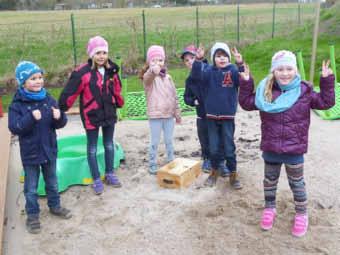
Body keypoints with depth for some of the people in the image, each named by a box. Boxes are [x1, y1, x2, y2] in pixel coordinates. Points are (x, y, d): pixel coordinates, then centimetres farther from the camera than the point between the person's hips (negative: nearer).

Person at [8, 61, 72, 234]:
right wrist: (31, 118, -33)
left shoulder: (48, 99, -3)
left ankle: (55, 206, 41)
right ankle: (32, 215, 27)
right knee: (31, 188, 11)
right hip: (30, 153, -3)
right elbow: (14, 128, -20)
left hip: (49, 150, 3)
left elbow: (59, 124, 0)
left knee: (52, 183, 20)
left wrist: (59, 117, -23)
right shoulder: (17, 104, -13)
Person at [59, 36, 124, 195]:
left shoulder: (111, 70, -1)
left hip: (109, 113, 5)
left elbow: (116, 89, 12)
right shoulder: (82, 73, -18)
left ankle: (109, 174, 33)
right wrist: (60, 110, -16)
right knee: (92, 148, 9)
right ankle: (96, 179, 21)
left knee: (109, 145, 16)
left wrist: (119, 104, 18)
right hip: (91, 115, -5)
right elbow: (70, 93, -17)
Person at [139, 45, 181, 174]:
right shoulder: (148, 77, -9)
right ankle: (152, 165, 15)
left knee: (169, 141, 15)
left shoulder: (167, 77, 9)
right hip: (155, 115, -5)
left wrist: (177, 113, 13)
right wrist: (153, 70, -61)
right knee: (155, 142, 3)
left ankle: (171, 162, 28)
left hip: (169, 114, 5)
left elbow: (174, 96, 14)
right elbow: (148, 77, -37)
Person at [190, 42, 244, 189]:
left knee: (229, 147, 6)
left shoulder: (233, 70, -5)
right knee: (214, 147, 13)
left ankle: (233, 174, 19)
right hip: (211, 116, 2)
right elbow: (196, 75, -17)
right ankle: (214, 172, 30)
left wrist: (240, 64, -38)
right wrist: (198, 60, -32)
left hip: (228, 117, -2)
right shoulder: (209, 71, -1)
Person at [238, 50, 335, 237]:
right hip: (270, 147, 2)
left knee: (296, 183, 13)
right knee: (270, 180, 18)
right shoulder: (265, 91, -4)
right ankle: (269, 208, 40)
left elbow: (325, 102, -2)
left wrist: (327, 81, -12)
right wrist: (245, 83, -7)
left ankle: (301, 214, 32)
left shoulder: (304, 91, -7)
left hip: (294, 149, -1)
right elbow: (247, 103, 3)